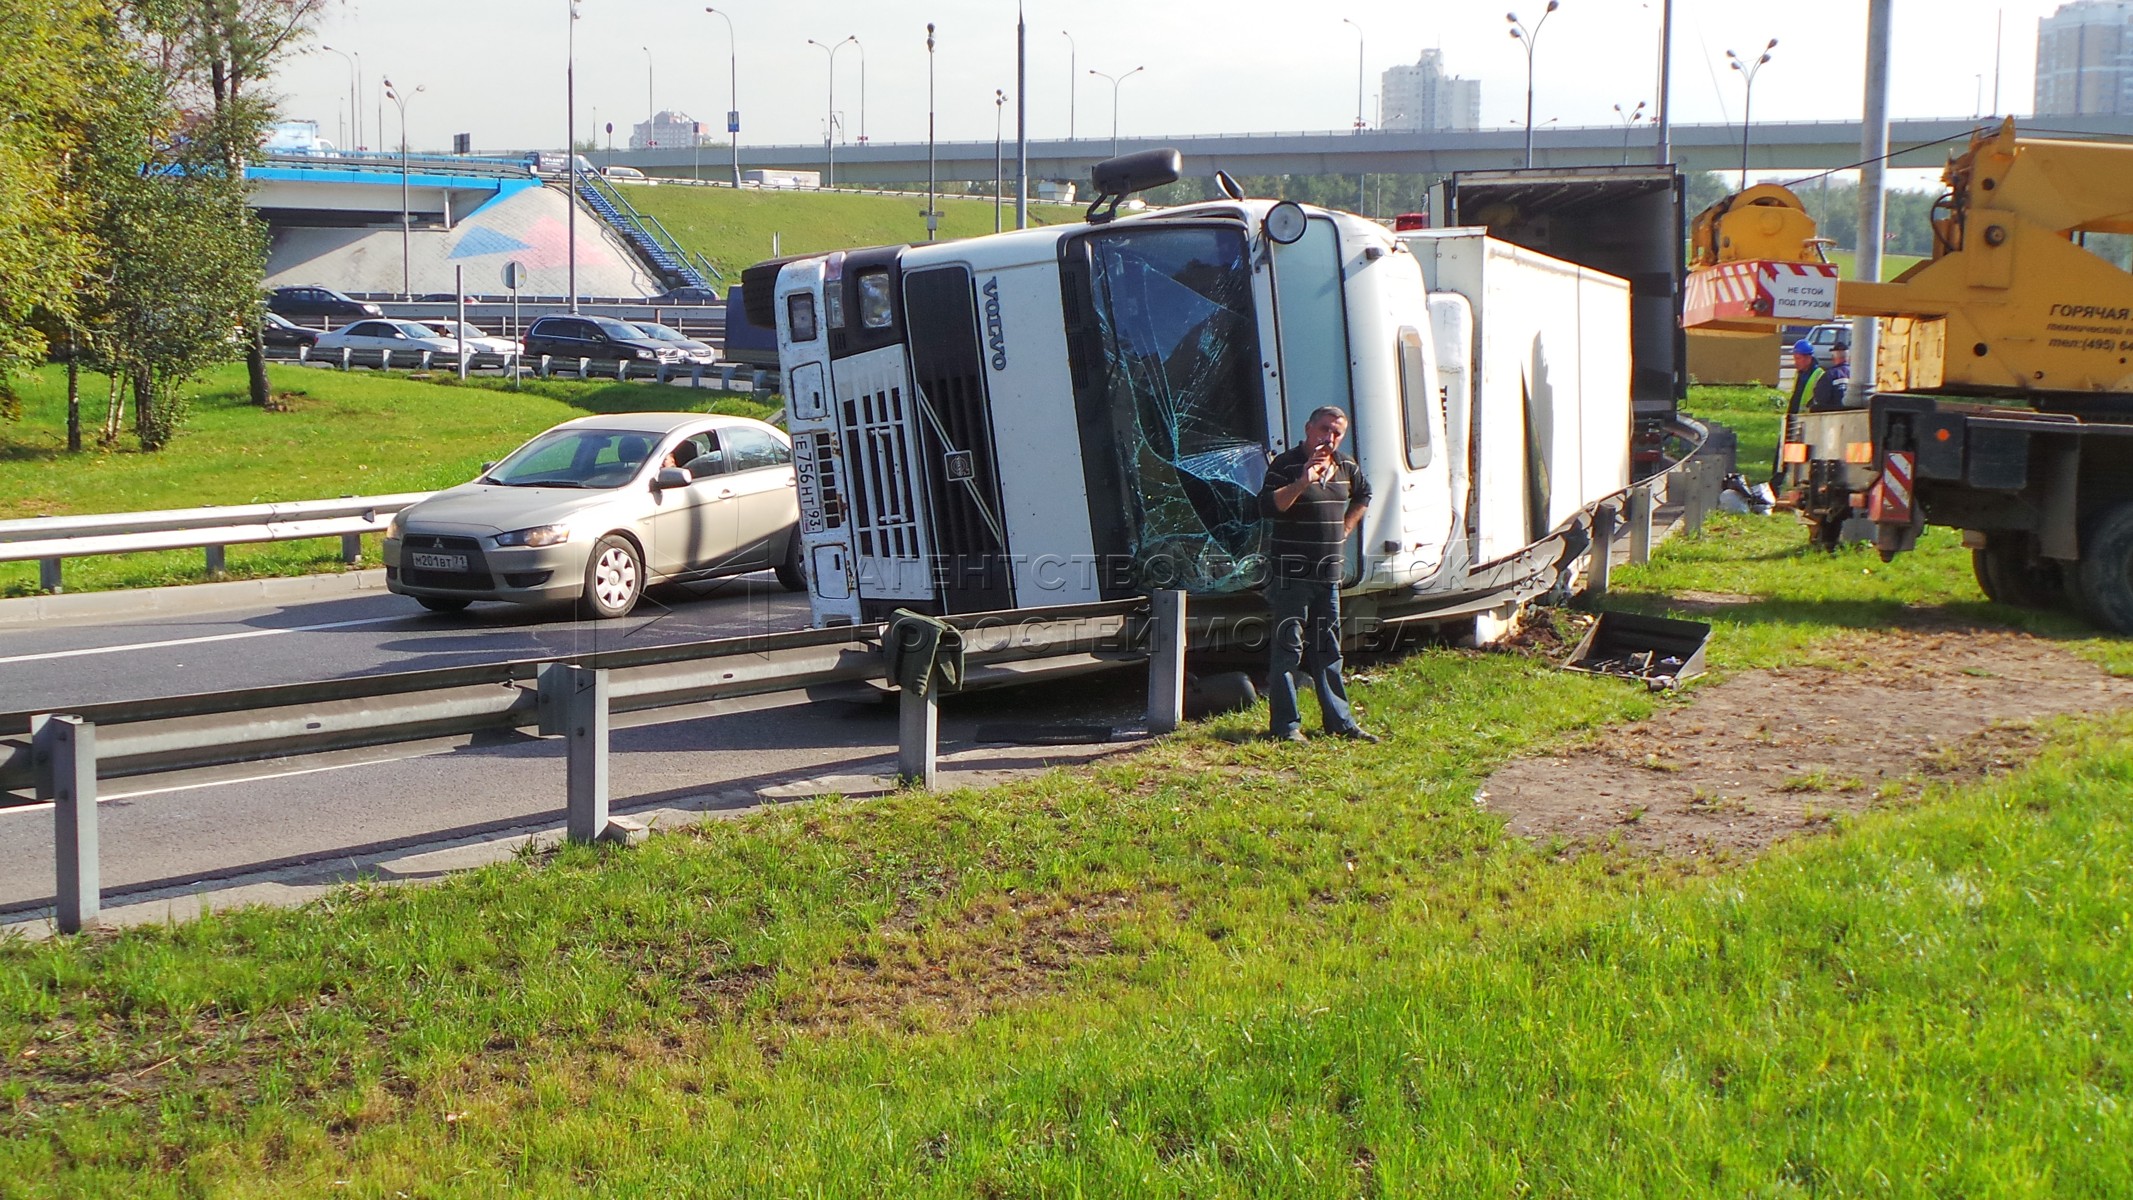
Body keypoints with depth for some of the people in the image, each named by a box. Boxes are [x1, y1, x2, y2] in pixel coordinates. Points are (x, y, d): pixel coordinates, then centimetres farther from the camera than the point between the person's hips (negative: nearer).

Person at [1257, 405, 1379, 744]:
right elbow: (1268, 506, -24)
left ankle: (1339, 721, 21)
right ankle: (1285, 725, -1)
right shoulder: (1285, 465, -9)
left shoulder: (1346, 469, 10)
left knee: (1328, 651, 14)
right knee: (1289, 649, -5)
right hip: (1291, 574, -7)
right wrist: (1302, 482, -32)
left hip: (1328, 575, 7)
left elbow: (1363, 496, 31)